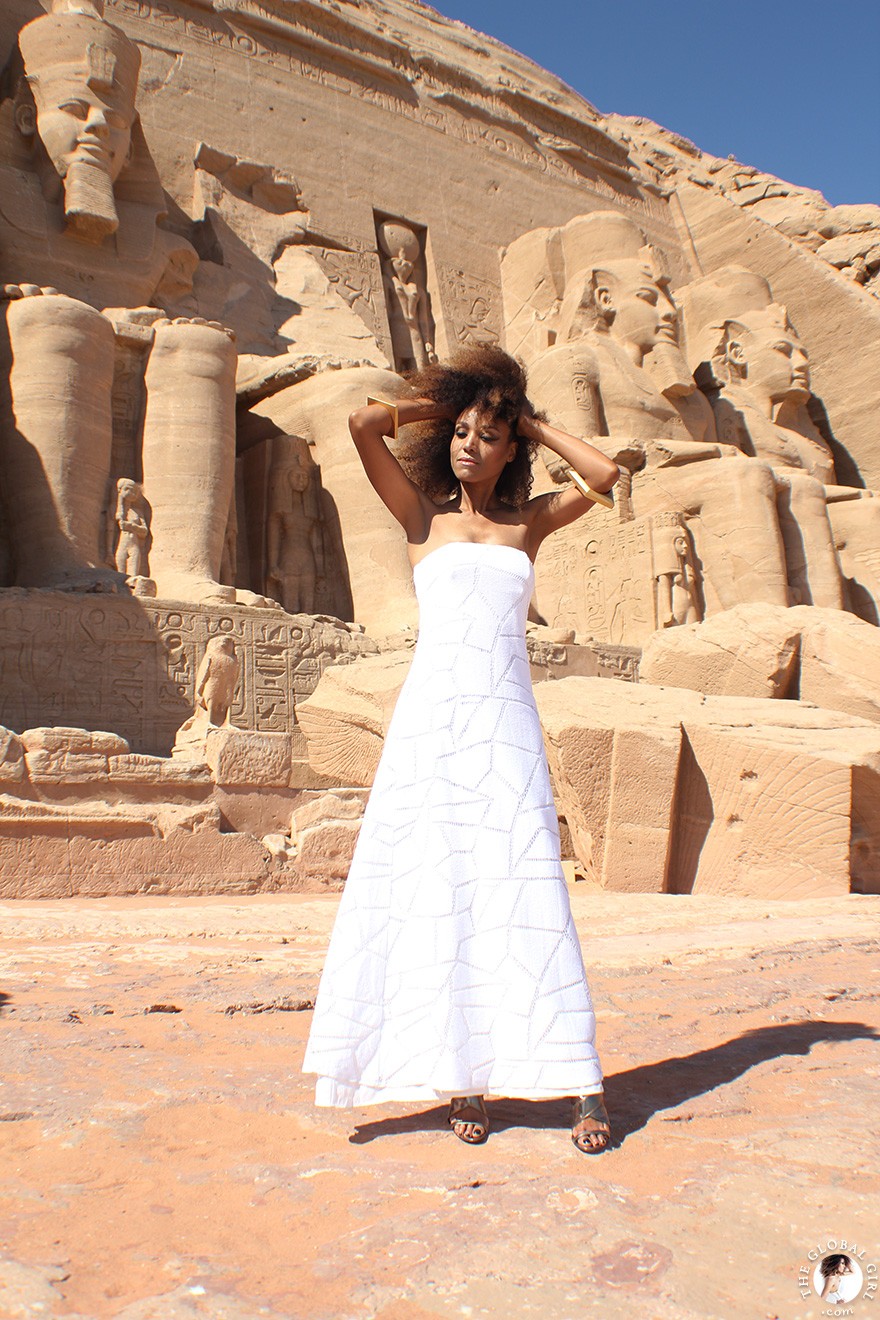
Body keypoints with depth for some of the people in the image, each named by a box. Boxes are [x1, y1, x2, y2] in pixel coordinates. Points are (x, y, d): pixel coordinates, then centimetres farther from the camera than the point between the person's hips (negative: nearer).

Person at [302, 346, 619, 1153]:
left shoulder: (529, 522, 17)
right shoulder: (423, 515, 12)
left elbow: (606, 475, 8)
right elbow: (364, 425, 2)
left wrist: (533, 423, 17)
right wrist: (441, 403, 16)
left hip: (506, 722, 1)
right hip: (432, 714, 0)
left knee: (525, 890, -4)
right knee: (435, 890, -2)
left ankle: (581, 1084, 1)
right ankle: (463, 1080, 8)